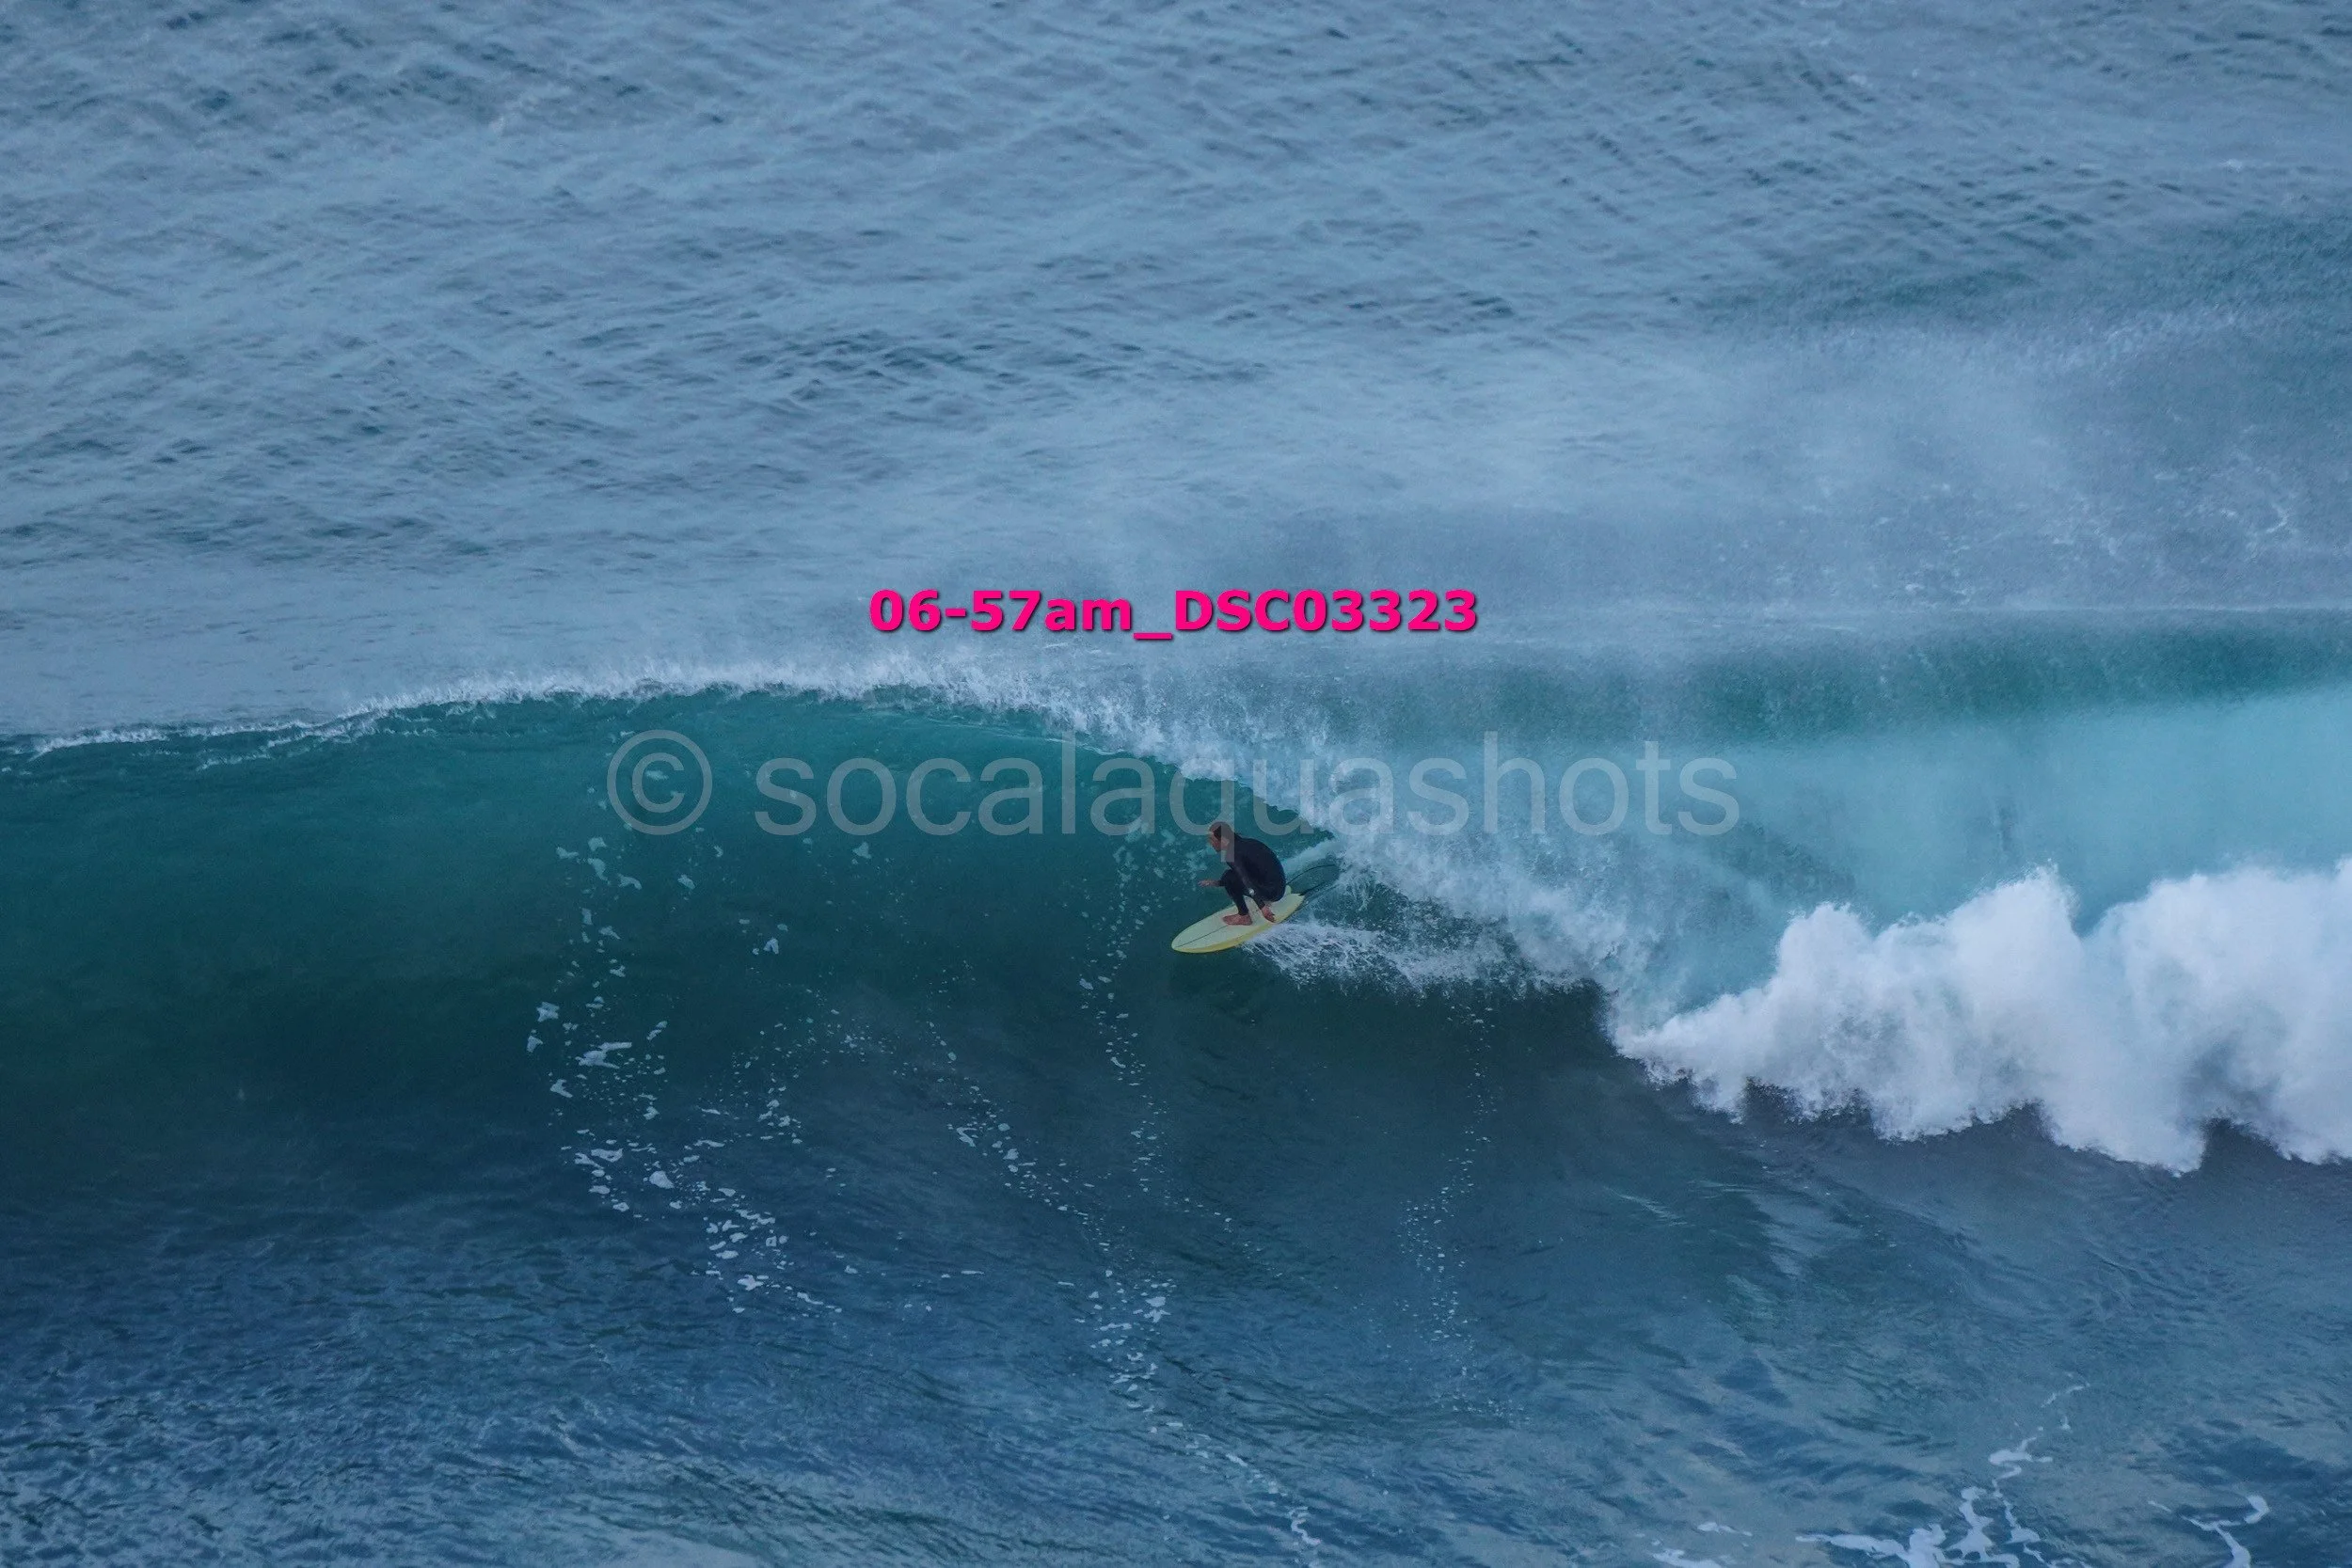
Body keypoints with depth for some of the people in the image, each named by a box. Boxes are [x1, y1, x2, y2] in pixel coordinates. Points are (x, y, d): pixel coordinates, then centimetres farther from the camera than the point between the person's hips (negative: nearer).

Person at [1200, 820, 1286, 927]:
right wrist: (1217, 882, 29)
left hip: (1272, 893, -9)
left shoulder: (1232, 854, -15)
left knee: (1229, 877, -11)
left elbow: (1247, 880, -26)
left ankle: (1244, 917, -3)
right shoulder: (1243, 843, 13)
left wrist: (1262, 907, -33)